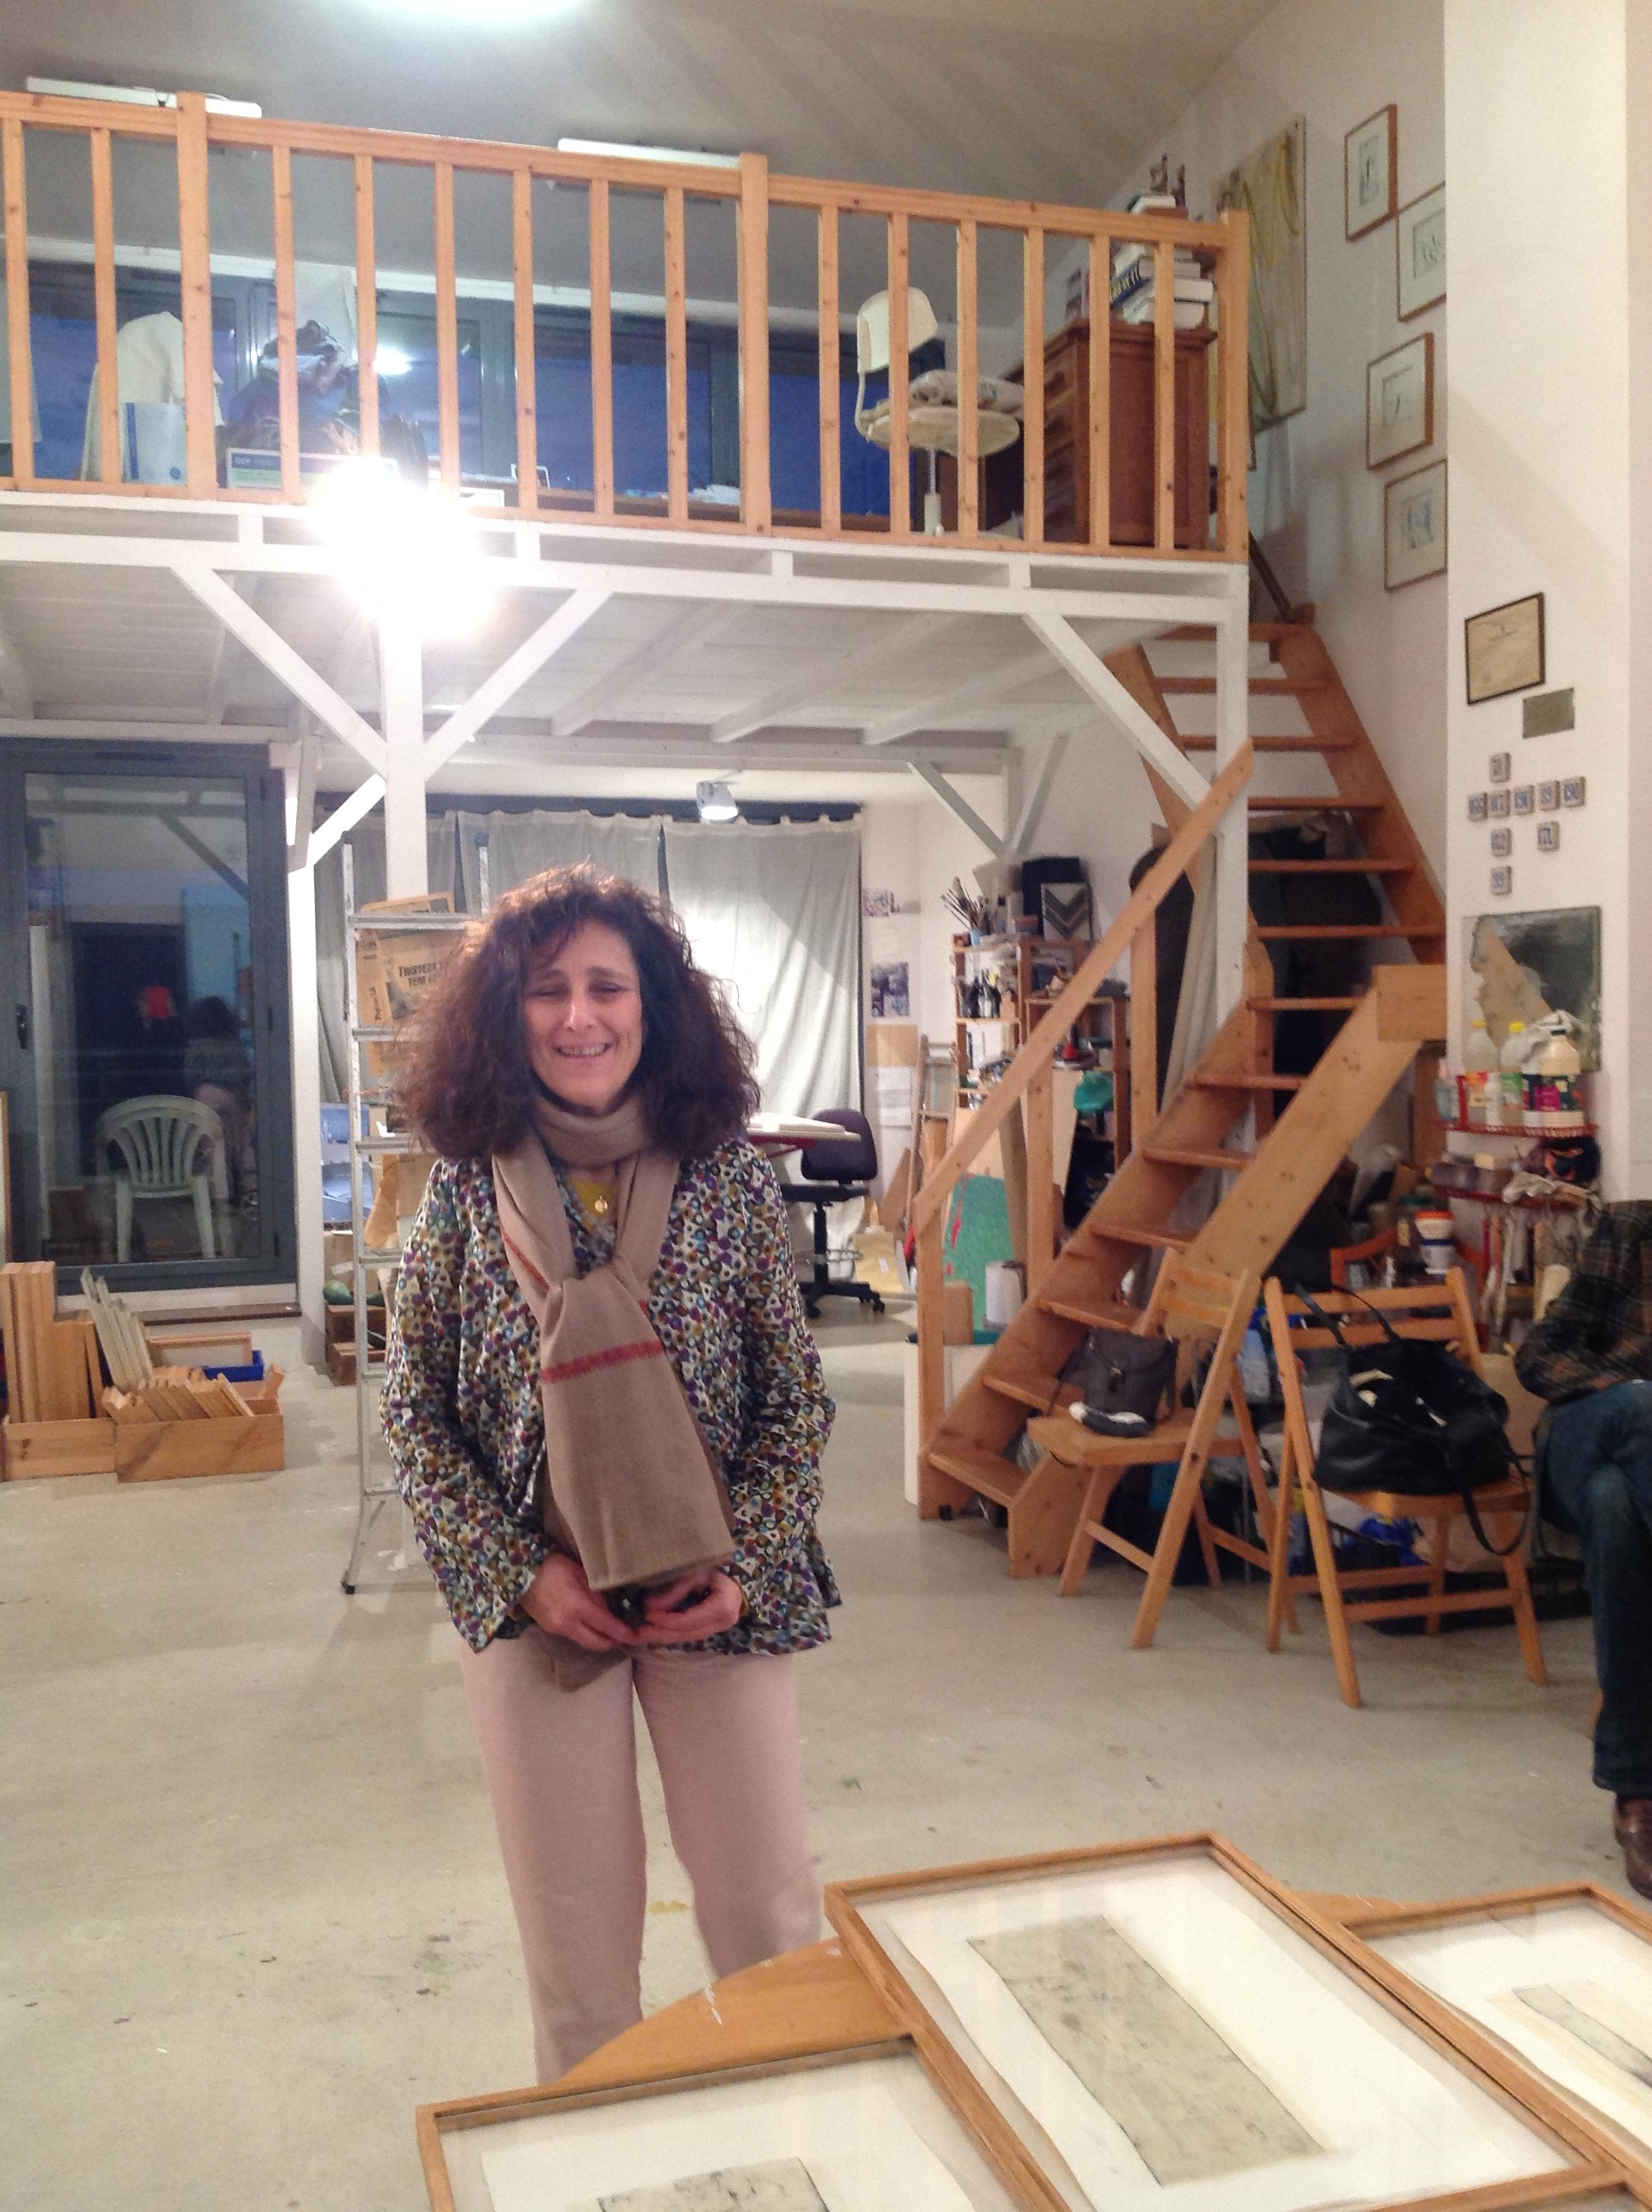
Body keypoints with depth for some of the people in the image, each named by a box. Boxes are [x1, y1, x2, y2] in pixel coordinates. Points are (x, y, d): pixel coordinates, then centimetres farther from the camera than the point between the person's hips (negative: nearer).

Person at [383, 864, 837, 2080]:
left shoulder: (732, 1178, -3)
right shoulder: (466, 1188, -3)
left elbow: (798, 1400, 1)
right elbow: (416, 1419, 0)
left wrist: (741, 1566, -10)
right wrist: (525, 1572, -9)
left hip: (721, 1596, 0)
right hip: (534, 1602, 0)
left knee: (771, 1914, 7)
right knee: (577, 1937, 11)